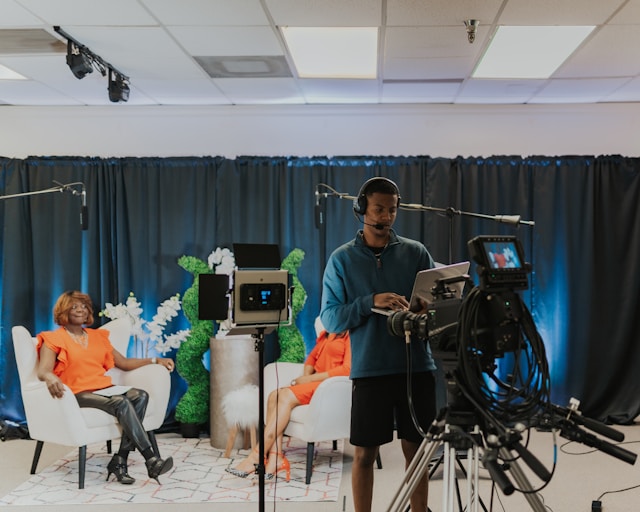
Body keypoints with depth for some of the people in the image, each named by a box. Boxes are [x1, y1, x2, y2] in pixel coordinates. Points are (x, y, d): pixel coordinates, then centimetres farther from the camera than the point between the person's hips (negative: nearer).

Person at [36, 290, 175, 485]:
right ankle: (151, 460, -36)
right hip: (79, 394, -6)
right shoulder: (54, 339, 4)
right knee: (121, 403, -32)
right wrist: (51, 377, -37)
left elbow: (123, 363, 23)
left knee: (140, 395, -25)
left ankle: (119, 461, -29)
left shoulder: (97, 336, 22)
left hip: (104, 389, 6)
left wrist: (155, 360, 13)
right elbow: (42, 371, -12)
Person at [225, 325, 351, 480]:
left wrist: (311, 378, -14)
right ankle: (275, 458, -26)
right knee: (275, 396, -17)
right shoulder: (326, 333, 21)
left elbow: (347, 369, -15)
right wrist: (306, 376, 4)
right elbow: (312, 357, 26)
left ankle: (256, 457, -25)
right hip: (314, 382, 8)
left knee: (285, 396, -27)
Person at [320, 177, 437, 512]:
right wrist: (371, 302, -18)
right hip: (369, 370, -1)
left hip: (416, 367, 2)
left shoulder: (416, 252, 7)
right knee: (364, 453, 5)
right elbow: (330, 318, -4)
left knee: (416, 450, 9)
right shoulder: (341, 259, 2)